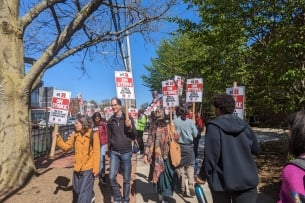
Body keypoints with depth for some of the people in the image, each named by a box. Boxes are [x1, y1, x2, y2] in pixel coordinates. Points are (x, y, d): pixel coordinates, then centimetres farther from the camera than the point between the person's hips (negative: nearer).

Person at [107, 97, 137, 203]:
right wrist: (110, 149, 15)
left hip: (126, 152, -2)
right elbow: (109, 136, 13)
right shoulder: (110, 121, 4)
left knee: (126, 179, 8)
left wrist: (130, 127, -21)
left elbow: (134, 136, -4)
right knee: (112, 177, -2)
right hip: (114, 152, 2)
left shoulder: (128, 118, -4)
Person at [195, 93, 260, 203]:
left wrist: (202, 175, -5)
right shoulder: (244, 125, 2)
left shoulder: (214, 126, -13)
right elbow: (256, 149, 10)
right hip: (247, 180, 3)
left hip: (222, 181, -3)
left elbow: (211, 155, -17)